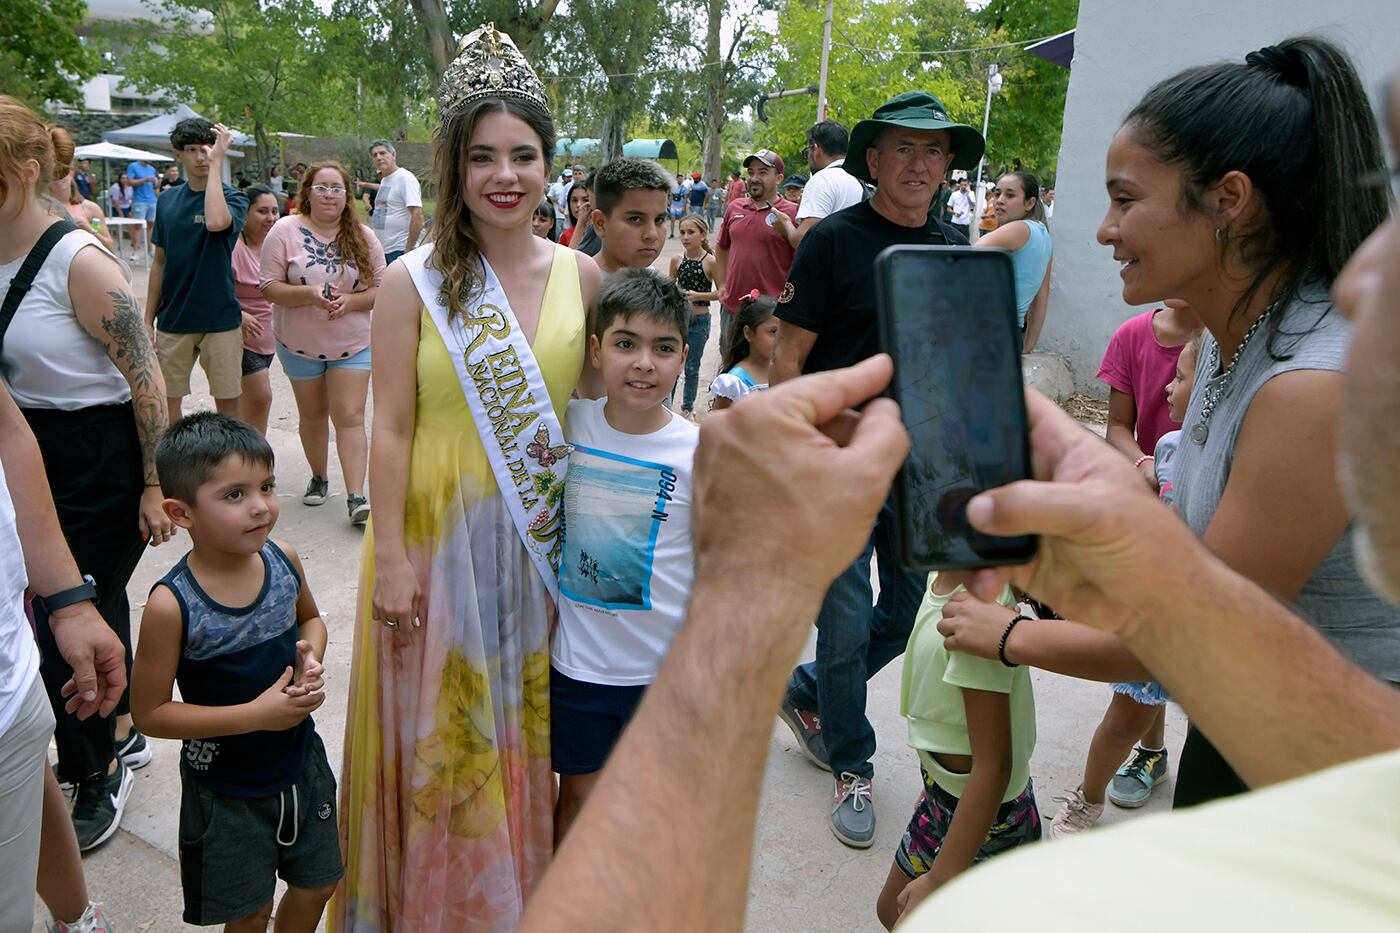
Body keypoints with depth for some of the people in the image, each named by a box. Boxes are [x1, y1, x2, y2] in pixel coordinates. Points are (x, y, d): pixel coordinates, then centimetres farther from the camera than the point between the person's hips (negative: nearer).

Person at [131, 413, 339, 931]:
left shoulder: (284, 559, -12)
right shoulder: (173, 605, -25)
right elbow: (150, 712, -18)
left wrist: (312, 661, -12)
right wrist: (256, 714, -24)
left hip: (301, 762, 4)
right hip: (226, 789, -4)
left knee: (317, 886, 22)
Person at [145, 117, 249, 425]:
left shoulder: (233, 197, -5)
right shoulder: (169, 199, 7)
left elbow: (216, 221, -31)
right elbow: (159, 262, 12)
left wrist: (216, 161, -22)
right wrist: (148, 319, 9)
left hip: (220, 318, -4)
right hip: (173, 319, 4)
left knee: (227, 403, 4)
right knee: (168, 402, 9)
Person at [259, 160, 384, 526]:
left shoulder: (363, 238, 0)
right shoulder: (286, 230, -6)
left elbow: (379, 290, 1)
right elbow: (269, 287, -8)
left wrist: (350, 300, -19)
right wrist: (309, 293, -25)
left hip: (352, 344, 0)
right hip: (300, 344, 0)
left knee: (350, 417, -7)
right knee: (312, 415, 13)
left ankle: (356, 496, -8)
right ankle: (319, 478, 34)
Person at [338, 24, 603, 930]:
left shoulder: (580, 275, 0)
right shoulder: (414, 281, -8)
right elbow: (391, 429, -8)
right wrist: (388, 556, -10)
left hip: (539, 535, 3)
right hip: (437, 529, -2)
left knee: (528, 719, 16)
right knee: (439, 728, 11)